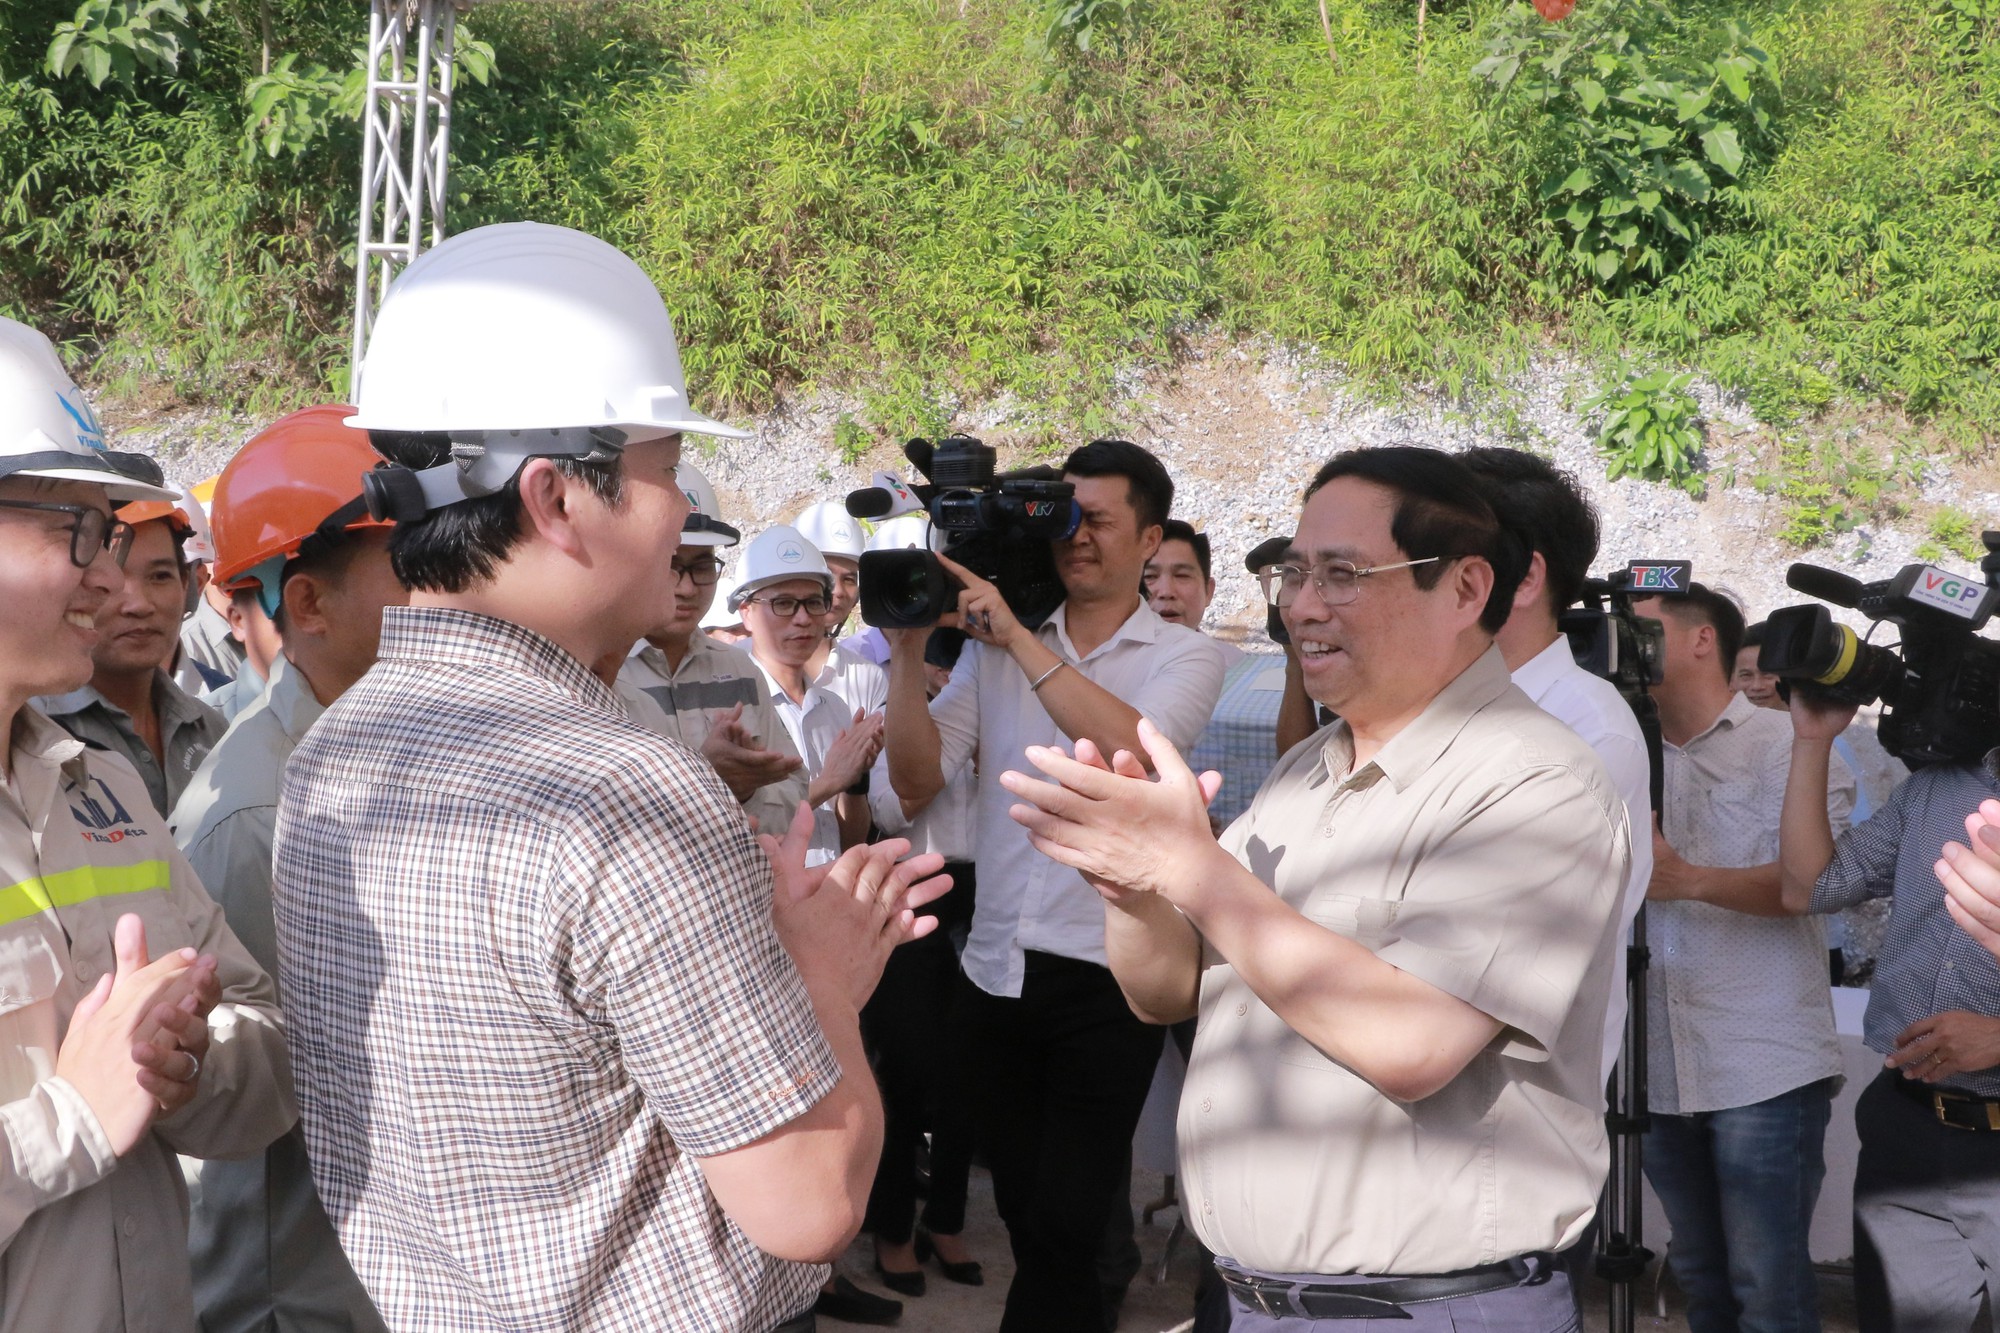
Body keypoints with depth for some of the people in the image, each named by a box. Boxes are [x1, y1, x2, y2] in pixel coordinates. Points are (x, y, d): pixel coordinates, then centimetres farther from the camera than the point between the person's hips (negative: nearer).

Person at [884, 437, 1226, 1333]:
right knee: (1026, 1216, 16)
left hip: (1107, 980, -3)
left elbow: (1131, 751, -21)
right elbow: (917, 783, -1)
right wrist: (909, 646, -10)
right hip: (995, 969, 4)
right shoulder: (994, 647, 7)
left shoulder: (1183, 656, 0)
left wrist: (1020, 640, -19)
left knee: (1060, 1228, -4)